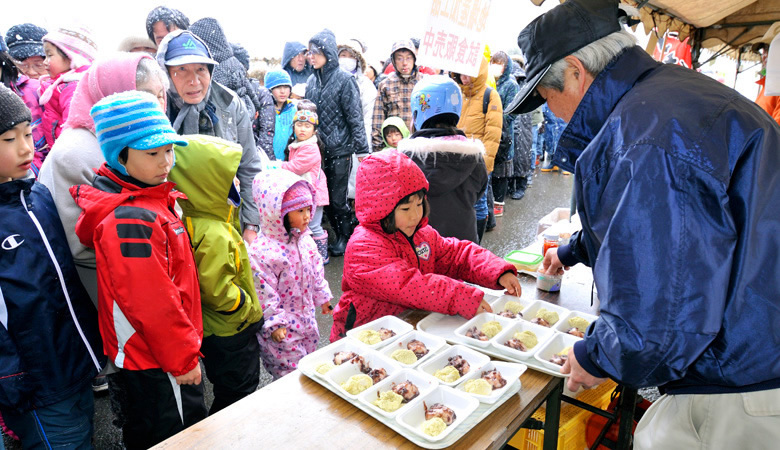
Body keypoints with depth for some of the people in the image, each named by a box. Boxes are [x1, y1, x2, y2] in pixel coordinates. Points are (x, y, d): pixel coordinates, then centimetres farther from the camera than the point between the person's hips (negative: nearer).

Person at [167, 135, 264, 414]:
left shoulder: (195, 220, -1)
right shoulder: (214, 235, -32)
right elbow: (217, 290, -33)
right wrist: (248, 307, -15)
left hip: (220, 329, 10)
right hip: (230, 332, -10)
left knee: (234, 391, 26)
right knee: (236, 394, 9)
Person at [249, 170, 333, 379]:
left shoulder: (305, 240, -2)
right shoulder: (262, 251, -26)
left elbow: (316, 271, 12)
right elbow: (264, 292, -22)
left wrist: (322, 297, 20)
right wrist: (274, 323, -18)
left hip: (306, 318, 8)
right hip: (282, 329, -7)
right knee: (290, 372, 3)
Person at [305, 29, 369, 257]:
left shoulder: (344, 80, -6)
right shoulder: (312, 81, 10)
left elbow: (354, 117, -8)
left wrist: (362, 149, -10)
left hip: (340, 148, -5)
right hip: (318, 148, 6)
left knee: (337, 198, -1)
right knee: (324, 195, 9)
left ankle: (345, 237, 19)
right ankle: (337, 235, 25)